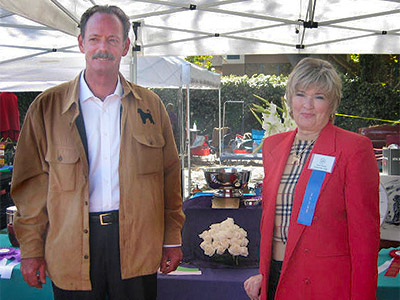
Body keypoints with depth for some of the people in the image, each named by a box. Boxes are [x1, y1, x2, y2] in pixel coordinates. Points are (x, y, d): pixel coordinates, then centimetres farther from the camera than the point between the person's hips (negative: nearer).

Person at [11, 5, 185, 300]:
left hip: (137, 245, 1)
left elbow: (170, 176, 8)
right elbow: (32, 183, 2)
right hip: (71, 247, -1)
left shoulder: (150, 105, 6)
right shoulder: (47, 106, 1)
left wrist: (172, 239, 6)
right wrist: (31, 248, -1)